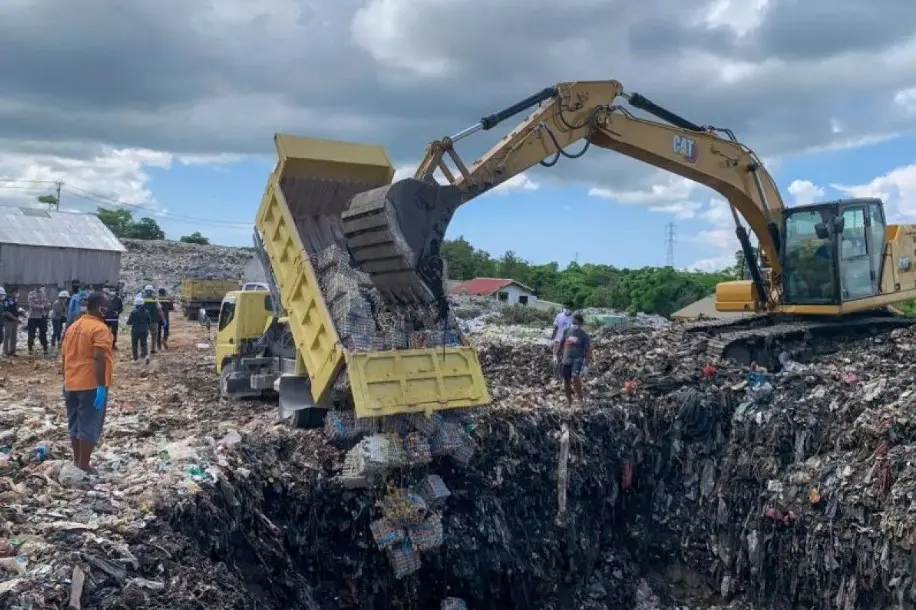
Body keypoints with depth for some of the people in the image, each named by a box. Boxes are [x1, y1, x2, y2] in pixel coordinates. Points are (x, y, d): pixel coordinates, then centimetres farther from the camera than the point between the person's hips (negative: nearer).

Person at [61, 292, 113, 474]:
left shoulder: (73, 327, 12)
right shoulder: (99, 328, -14)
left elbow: (64, 356, 16)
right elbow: (99, 358, -23)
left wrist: (67, 380, 23)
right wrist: (101, 386, -22)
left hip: (71, 384, 8)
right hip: (91, 385, -8)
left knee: (75, 423, 16)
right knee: (90, 425, -1)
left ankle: (76, 460, 25)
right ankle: (84, 465, 2)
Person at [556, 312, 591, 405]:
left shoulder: (584, 336, -6)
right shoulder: (567, 331, 5)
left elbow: (588, 351, -6)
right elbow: (562, 343, 21)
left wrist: (586, 365, -12)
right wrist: (558, 354, 25)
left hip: (578, 359, -5)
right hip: (566, 360, 5)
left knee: (575, 377, -29)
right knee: (566, 382, 8)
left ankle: (580, 398, -15)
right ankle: (569, 402, 23)